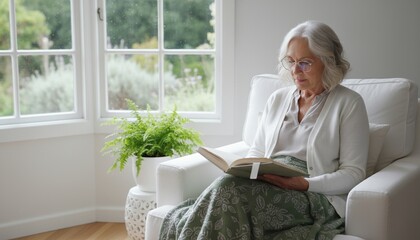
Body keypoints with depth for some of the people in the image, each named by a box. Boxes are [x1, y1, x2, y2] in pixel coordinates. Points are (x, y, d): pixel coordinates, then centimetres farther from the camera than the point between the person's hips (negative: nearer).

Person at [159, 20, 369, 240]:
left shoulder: (349, 103, 3)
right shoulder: (277, 99, 18)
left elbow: (354, 172, -2)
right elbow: (256, 153, 22)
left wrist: (306, 184, -18)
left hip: (315, 198, -4)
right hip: (266, 187, 5)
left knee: (229, 188, -31)